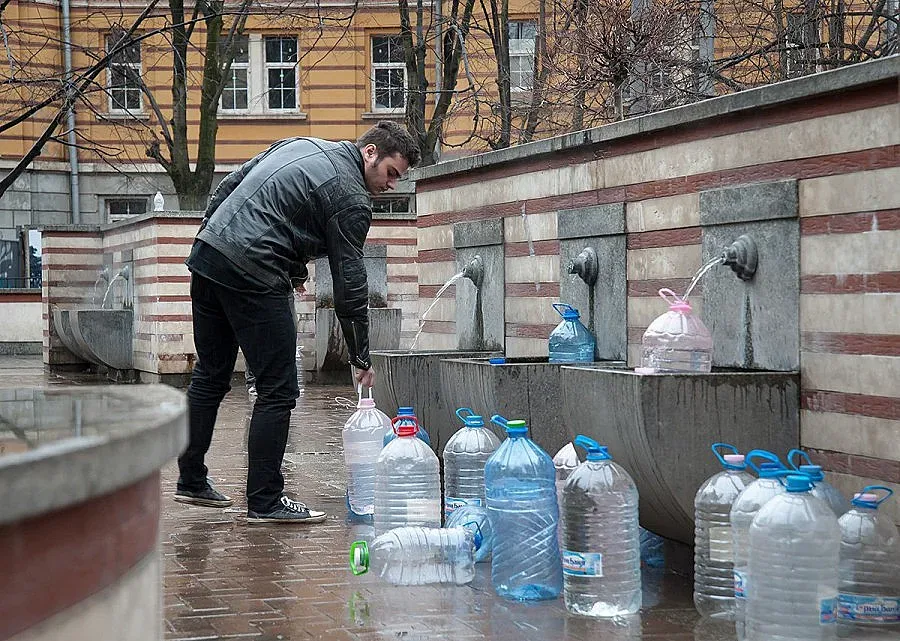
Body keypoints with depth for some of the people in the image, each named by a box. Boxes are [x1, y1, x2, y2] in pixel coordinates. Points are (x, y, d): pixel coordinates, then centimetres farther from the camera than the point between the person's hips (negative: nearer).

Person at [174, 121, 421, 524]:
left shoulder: (299, 144, 20)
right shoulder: (351, 199, -5)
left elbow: (227, 186, 21)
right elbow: (349, 286, -5)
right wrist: (361, 359, 2)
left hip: (206, 253, 9)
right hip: (251, 274, -9)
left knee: (210, 375, 19)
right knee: (278, 391, -2)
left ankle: (191, 481, 27)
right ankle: (265, 502, 1)